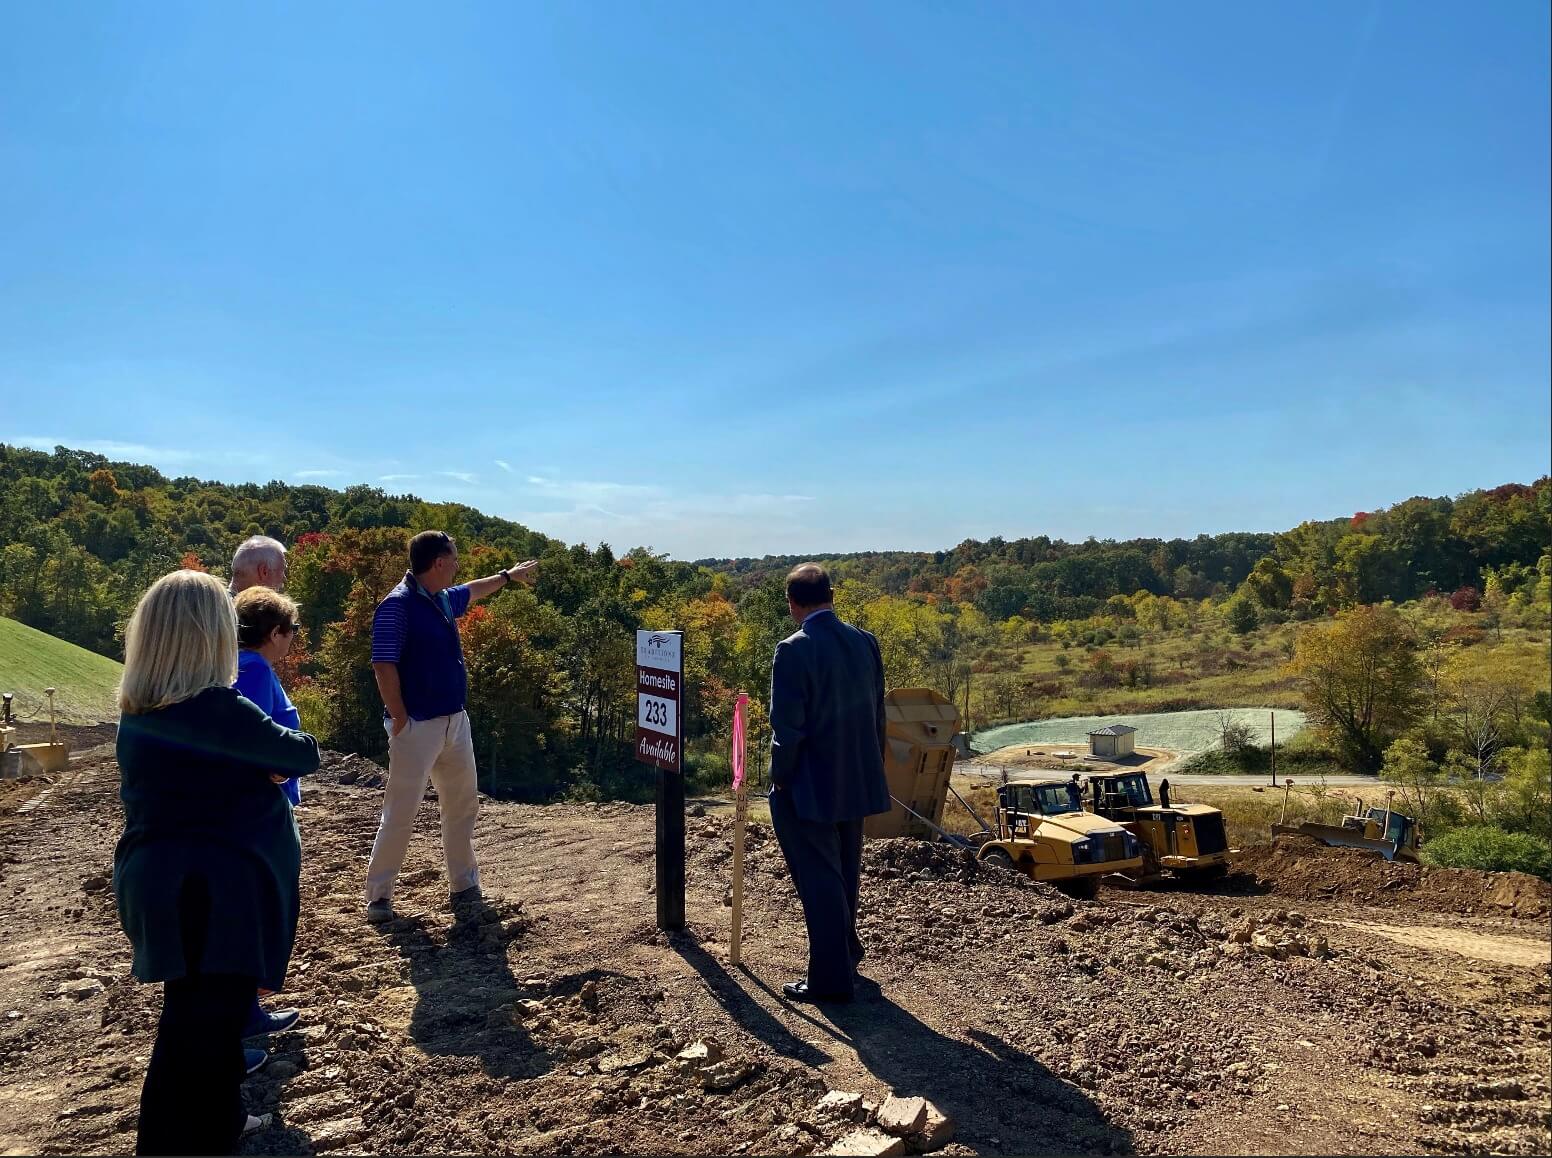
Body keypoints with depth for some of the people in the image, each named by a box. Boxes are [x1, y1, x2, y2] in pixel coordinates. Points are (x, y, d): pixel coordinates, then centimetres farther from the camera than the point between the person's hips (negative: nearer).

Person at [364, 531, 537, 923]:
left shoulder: (444, 598, 10)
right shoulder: (398, 605, -16)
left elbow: (471, 591, 33)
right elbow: (383, 665, -19)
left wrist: (508, 575, 45)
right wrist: (399, 720, -18)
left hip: (455, 721, 9)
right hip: (417, 726, -9)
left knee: (463, 805, 14)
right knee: (400, 813, -3)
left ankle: (464, 886, 26)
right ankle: (378, 896, 10)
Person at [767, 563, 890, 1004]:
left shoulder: (794, 650, -19)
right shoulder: (865, 642, 0)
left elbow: (788, 727, -20)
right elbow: (877, 714, 7)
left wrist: (780, 780, -7)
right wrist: (870, 765, 16)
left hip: (811, 787, -7)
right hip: (856, 781, 7)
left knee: (819, 879, 5)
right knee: (845, 873, 22)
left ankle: (831, 979, 13)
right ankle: (846, 952, 40)